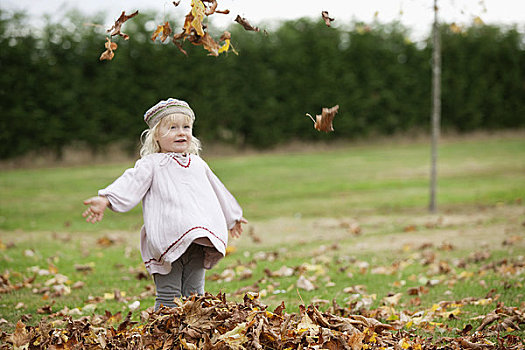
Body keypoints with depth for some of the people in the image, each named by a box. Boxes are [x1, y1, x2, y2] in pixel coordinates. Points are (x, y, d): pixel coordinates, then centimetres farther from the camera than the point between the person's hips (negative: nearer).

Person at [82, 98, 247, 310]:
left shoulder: (198, 164, 22)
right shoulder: (151, 164, 4)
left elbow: (216, 190, 36)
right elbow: (131, 182, -12)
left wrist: (233, 217, 49)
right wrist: (105, 200, -30)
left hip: (199, 241, 5)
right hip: (167, 241, -5)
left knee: (194, 294, 7)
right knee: (168, 297, -5)